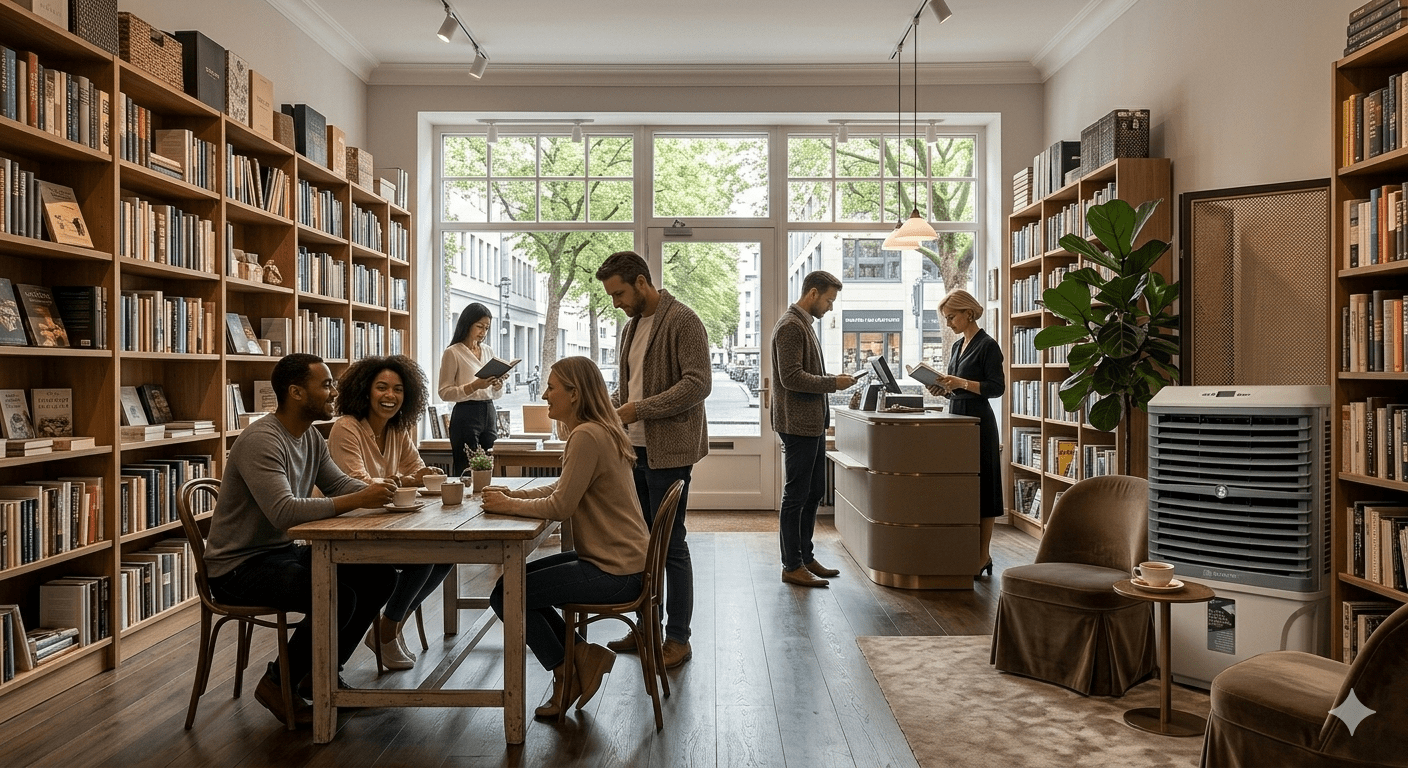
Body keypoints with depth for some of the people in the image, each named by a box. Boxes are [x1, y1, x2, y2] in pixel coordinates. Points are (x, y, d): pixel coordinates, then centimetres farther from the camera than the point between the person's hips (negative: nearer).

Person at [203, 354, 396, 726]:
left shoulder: (312, 437, 6)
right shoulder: (261, 440, -23)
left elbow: (339, 483, 6)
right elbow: (284, 512, -34)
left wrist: (378, 492, -14)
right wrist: (359, 500, -34)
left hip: (284, 551, 9)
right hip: (240, 567, -9)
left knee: (379, 576, -1)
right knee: (337, 597, -28)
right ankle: (278, 684, -2)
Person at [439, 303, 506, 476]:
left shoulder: (488, 351, 14)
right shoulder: (453, 353, -4)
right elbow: (445, 393, -11)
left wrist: (498, 386, -4)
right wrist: (474, 386, -22)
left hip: (489, 413, 6)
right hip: (466, 415, -6)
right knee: (466, 472, -5)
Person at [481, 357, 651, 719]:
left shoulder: (587, 436, -21)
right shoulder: (595, 432, 12)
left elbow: (561, 506, -22)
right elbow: (561, 488, 16)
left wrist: (508, 505, -8)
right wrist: (510, 494, 5)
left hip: (614, 571, -10)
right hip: (612, 557, 10)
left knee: (505, 595, -5)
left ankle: (567, 672, 11)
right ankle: (580, 656, 15)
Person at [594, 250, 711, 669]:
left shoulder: (682, 321, -10)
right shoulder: (632, 326, 16)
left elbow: (699, 383, -20)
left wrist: (639, 409, -20)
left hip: (668, 449, -8)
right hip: (634, 447, 8)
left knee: (670, 544, -1)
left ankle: (678, 638, 10)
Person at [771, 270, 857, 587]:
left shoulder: (804, 324, 18)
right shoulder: (790, 326, -14)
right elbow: (791, 377, -23)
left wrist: (833, 382, 12)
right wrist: (833, 382, -16)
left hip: (813, 424, 10)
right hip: (798, 424, -10)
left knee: (814, 493, 15)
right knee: (795, 496, -2)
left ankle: (805, 557, 26)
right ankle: (792, 566, 7)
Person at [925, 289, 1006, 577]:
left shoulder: (987, 345, -9)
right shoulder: (957, 346, 16)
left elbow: (997, 388, -14)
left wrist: (962, 383, -23)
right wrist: (944, 389, 2)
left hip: (978, 423, -8)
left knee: (981, 487, -3)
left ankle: (983, 555, 3)